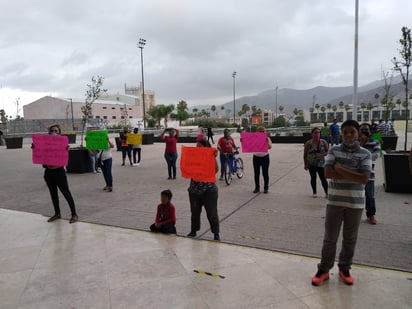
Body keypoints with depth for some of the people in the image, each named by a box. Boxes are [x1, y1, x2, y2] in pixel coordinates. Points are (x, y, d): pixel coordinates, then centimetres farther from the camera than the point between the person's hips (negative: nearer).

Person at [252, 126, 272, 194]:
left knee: (265, 173, 2)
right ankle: (257, 188, 17)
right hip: (256, 157, 2)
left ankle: (266, 188, 14)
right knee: (256, 173, 6)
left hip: (265, 157, -2)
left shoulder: (267, 138, -3)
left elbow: (269, 147, -17)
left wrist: (267, 141, -35)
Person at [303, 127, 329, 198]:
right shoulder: (308, 143, -4)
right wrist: (305, 164, -1)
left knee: (323, 178, -2)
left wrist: (321, 155, -18)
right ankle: (314, 192, 22)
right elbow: (305, 155, 1)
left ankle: (326, 193, 9)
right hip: (311, 164, 1)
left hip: (321, 164, -1)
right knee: (313, 178, 8)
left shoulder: (323, 142, -3)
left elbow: (328, 151, 1)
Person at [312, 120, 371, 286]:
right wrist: (353, 174, -15)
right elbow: (328, 173, -13)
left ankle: (344, 268, 31)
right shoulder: (333, 150, -2)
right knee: (330, 237, 7)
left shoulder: (365, 154, -4)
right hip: (335, 201, 0)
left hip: (355, 202, 1)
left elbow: (364, 178, -16)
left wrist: (340, 169, -15)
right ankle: (324, 269, 20)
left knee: (350, 238, 14)